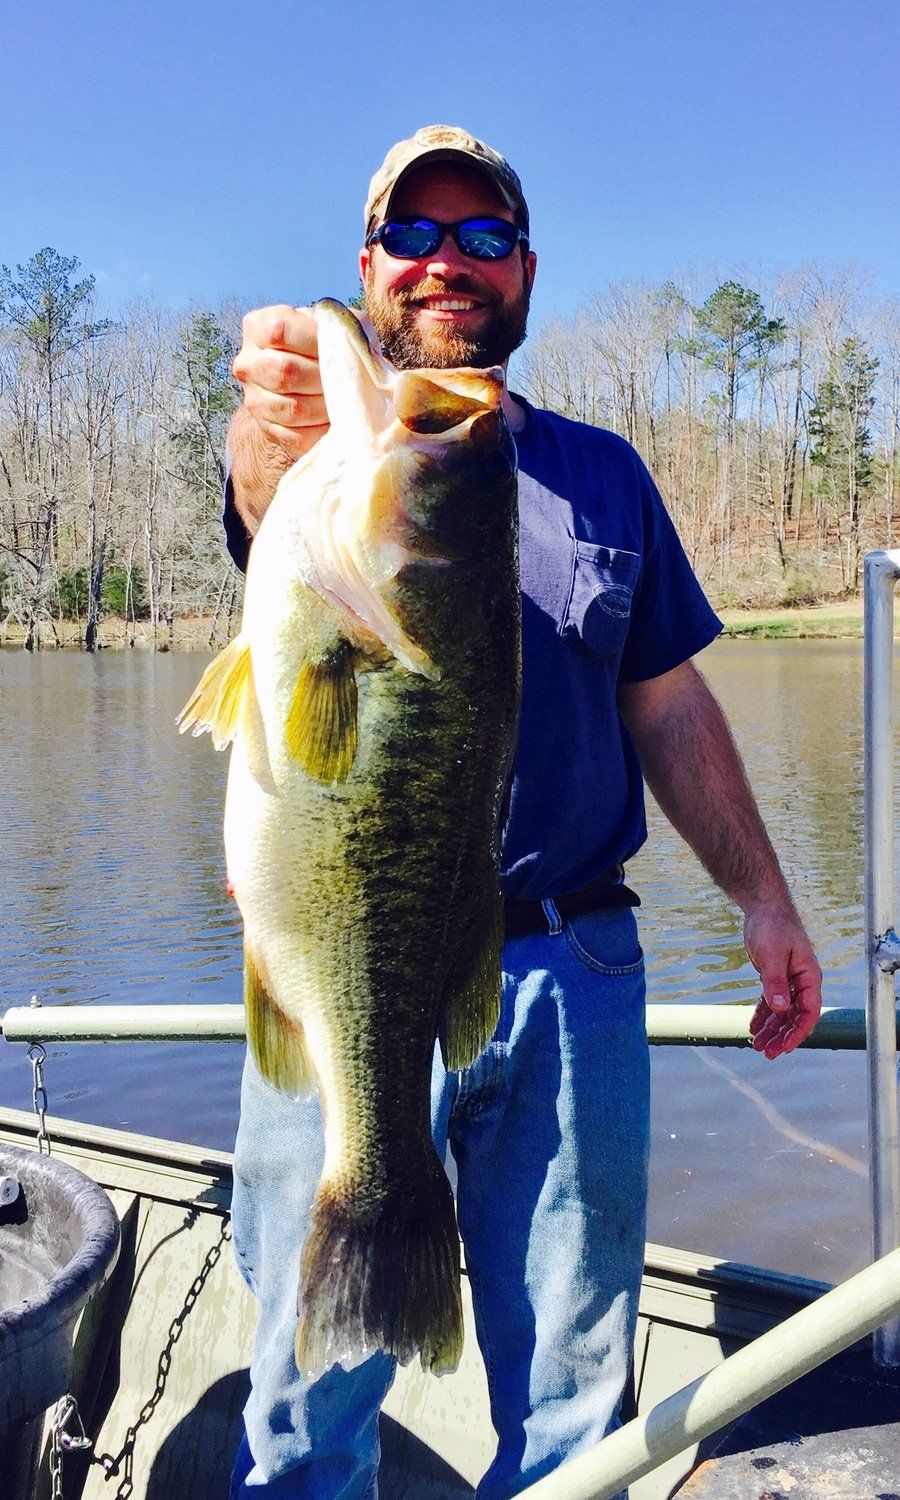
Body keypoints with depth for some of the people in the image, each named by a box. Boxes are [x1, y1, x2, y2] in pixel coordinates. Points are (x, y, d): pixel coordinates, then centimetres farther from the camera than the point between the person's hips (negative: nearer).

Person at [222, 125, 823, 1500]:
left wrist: (762, 897, 10)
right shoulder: (330, 447, 4)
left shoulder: (604, 471, 14)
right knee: (314, 1384, 9)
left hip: (572, 967, 3)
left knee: (575, 1375, 15)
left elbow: (670, 704, 15)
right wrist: (286, 413, -45)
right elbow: (268, 494, -22)